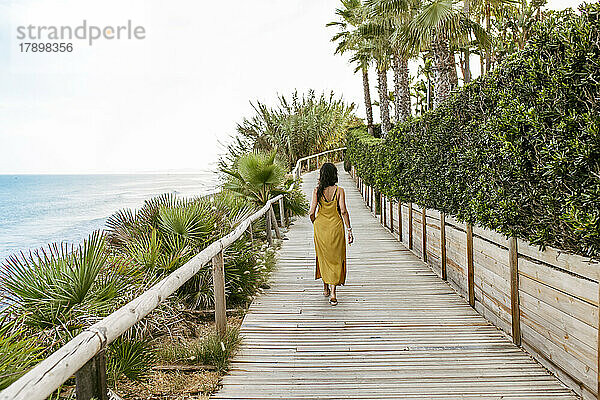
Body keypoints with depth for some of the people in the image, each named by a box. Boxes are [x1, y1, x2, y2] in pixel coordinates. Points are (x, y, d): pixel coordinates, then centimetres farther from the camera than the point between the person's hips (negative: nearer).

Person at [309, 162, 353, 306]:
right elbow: (343, 211, -12)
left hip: (320, 226, 2)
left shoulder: (317, 191, -6)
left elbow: (312, 212, -8)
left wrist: (315, 223, 11)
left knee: (323, 257, 19)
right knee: (336, 259, 5)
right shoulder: (339, 190, -8)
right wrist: (349, 229, -6)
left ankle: (326, 288, 31)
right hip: (336, 227, -1)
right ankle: (333, 293, -4)